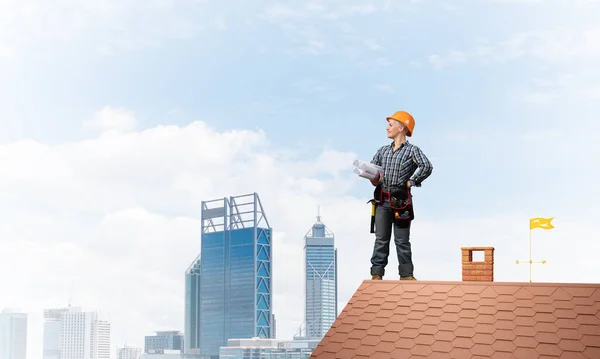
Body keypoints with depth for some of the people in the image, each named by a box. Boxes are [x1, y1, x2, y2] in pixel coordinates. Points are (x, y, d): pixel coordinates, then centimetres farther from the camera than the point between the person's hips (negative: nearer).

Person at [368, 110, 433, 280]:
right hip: (382, 200, 4)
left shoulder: (412, 150, 0)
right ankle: (377, 273, 3)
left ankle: (406, 274, 8)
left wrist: (411, 182, -12)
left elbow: (427, 167, -14)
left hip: (401, 200, -4)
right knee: (381, 239, 3)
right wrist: (373, 179, 0)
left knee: (402, 240, 0)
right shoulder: (383, 150, 17)